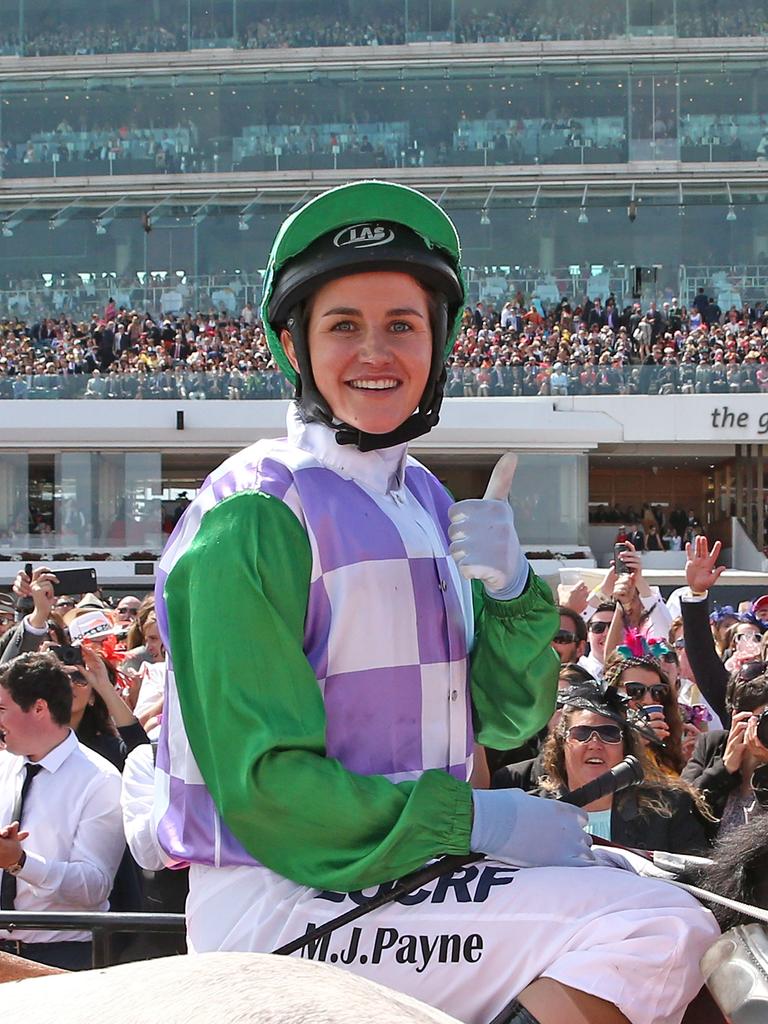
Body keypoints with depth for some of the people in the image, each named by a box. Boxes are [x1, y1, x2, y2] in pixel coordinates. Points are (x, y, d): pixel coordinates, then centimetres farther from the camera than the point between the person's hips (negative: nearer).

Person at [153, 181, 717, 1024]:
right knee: (658, 931, -19)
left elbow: (504, 718, 13)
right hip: (280, 901, -8)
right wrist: (479, 820, -17)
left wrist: (508, 588, -6)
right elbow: (266, 783, -17)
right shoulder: (255, 518, -12)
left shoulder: (425, 503, 13)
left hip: (403, 873, 8)